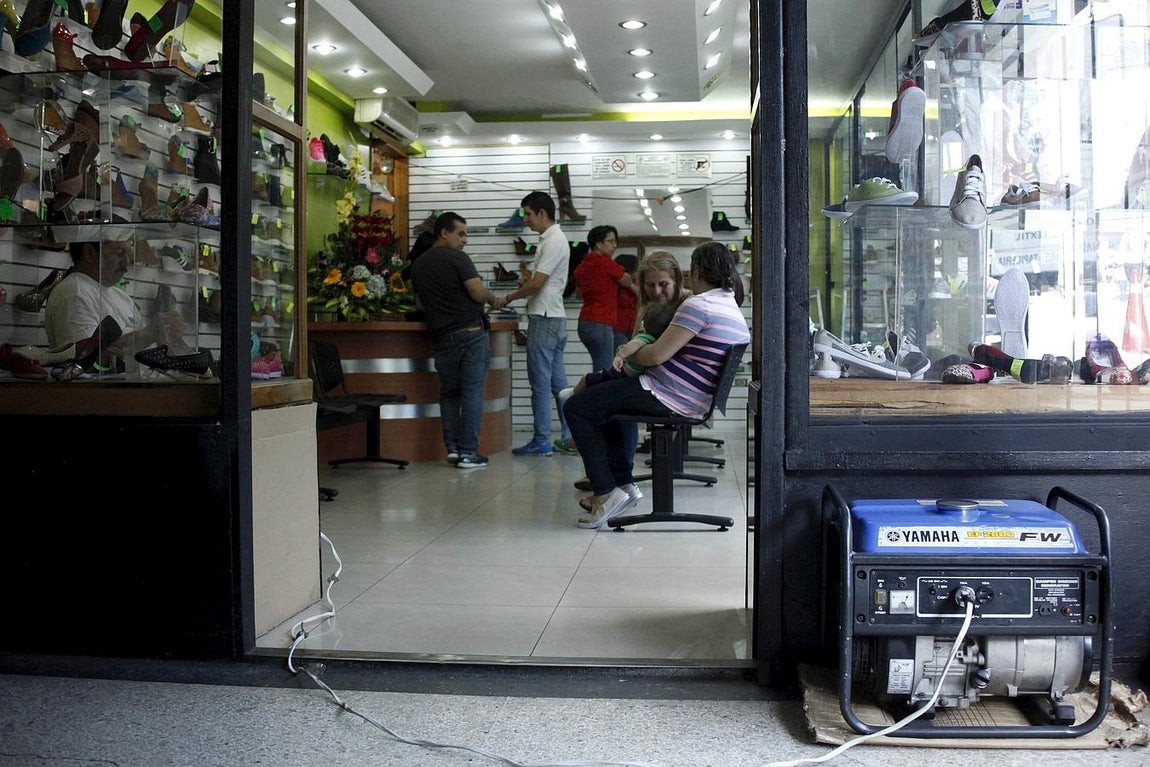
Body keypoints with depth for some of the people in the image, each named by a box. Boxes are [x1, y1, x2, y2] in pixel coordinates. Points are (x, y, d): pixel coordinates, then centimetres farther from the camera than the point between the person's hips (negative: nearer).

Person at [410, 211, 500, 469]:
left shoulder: (418, 264, 13)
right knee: (472, 393, -2)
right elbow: (478, 293, -14)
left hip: (441, 336, 6)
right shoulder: (457, 258, -7)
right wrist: (492, 298, 6)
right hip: (471, 332, -5)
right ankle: (468, 452, -2)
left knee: (449, 393, 15)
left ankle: (452, 448, 11)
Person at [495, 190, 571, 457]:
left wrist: (508, 298, -6)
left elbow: (537, 283, -18)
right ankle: (569, 435, 16)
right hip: (553, 317, 10)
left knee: (540, 382, -5)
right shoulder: (550, 239, 17)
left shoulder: (554, 240, -14)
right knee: (558, 381, 11)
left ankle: (541, 442, -1)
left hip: (545, 318, -10)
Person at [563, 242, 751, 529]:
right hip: (695, 400, 10)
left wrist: (628, 352, 2)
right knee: (604, 402, 28)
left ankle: (605, 492, -8)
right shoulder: (735, 311, 15)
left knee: (576, 408, -3)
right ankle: (623, 481, 21)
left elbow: (656, 355, -19)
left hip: (668, 397, -10)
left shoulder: (699, 304, -16)